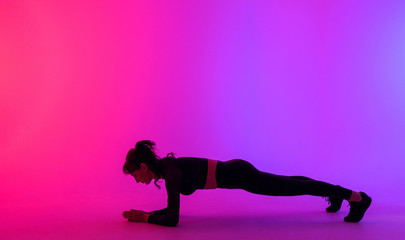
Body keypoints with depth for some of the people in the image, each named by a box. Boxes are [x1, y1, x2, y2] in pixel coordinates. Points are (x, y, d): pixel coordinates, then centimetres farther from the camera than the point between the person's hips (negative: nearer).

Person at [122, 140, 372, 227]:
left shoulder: (170, 171, -22)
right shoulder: (164, 166, 4)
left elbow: (173, 219, -22)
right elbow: (172, 208, 15)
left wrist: (144, 218, -11)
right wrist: (147, 213, 7)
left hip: (237, 175, -8)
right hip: (234, 171, 8)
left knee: (291, 186, 0)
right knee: (289, 184, 23)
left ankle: (356, 197, 11)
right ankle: (335, 193, 43)